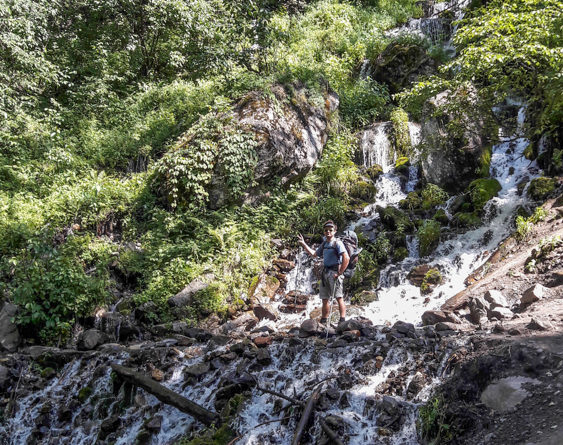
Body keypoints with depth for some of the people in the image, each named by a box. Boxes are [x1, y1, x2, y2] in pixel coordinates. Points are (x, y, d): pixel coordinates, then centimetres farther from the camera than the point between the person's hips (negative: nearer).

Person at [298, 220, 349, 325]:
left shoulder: (337, 243, -8)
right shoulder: (324, 244, 17)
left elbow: (346, 258, -17)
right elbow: (314, 254, 30)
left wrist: (339, 273, -18)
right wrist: (303, 243, 25)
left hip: (334, 272, -8)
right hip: (325, 272, 8)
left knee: (339, 298, -10)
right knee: (325, 299, 11)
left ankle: (342, 321, -12)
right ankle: (323, 322, 17)